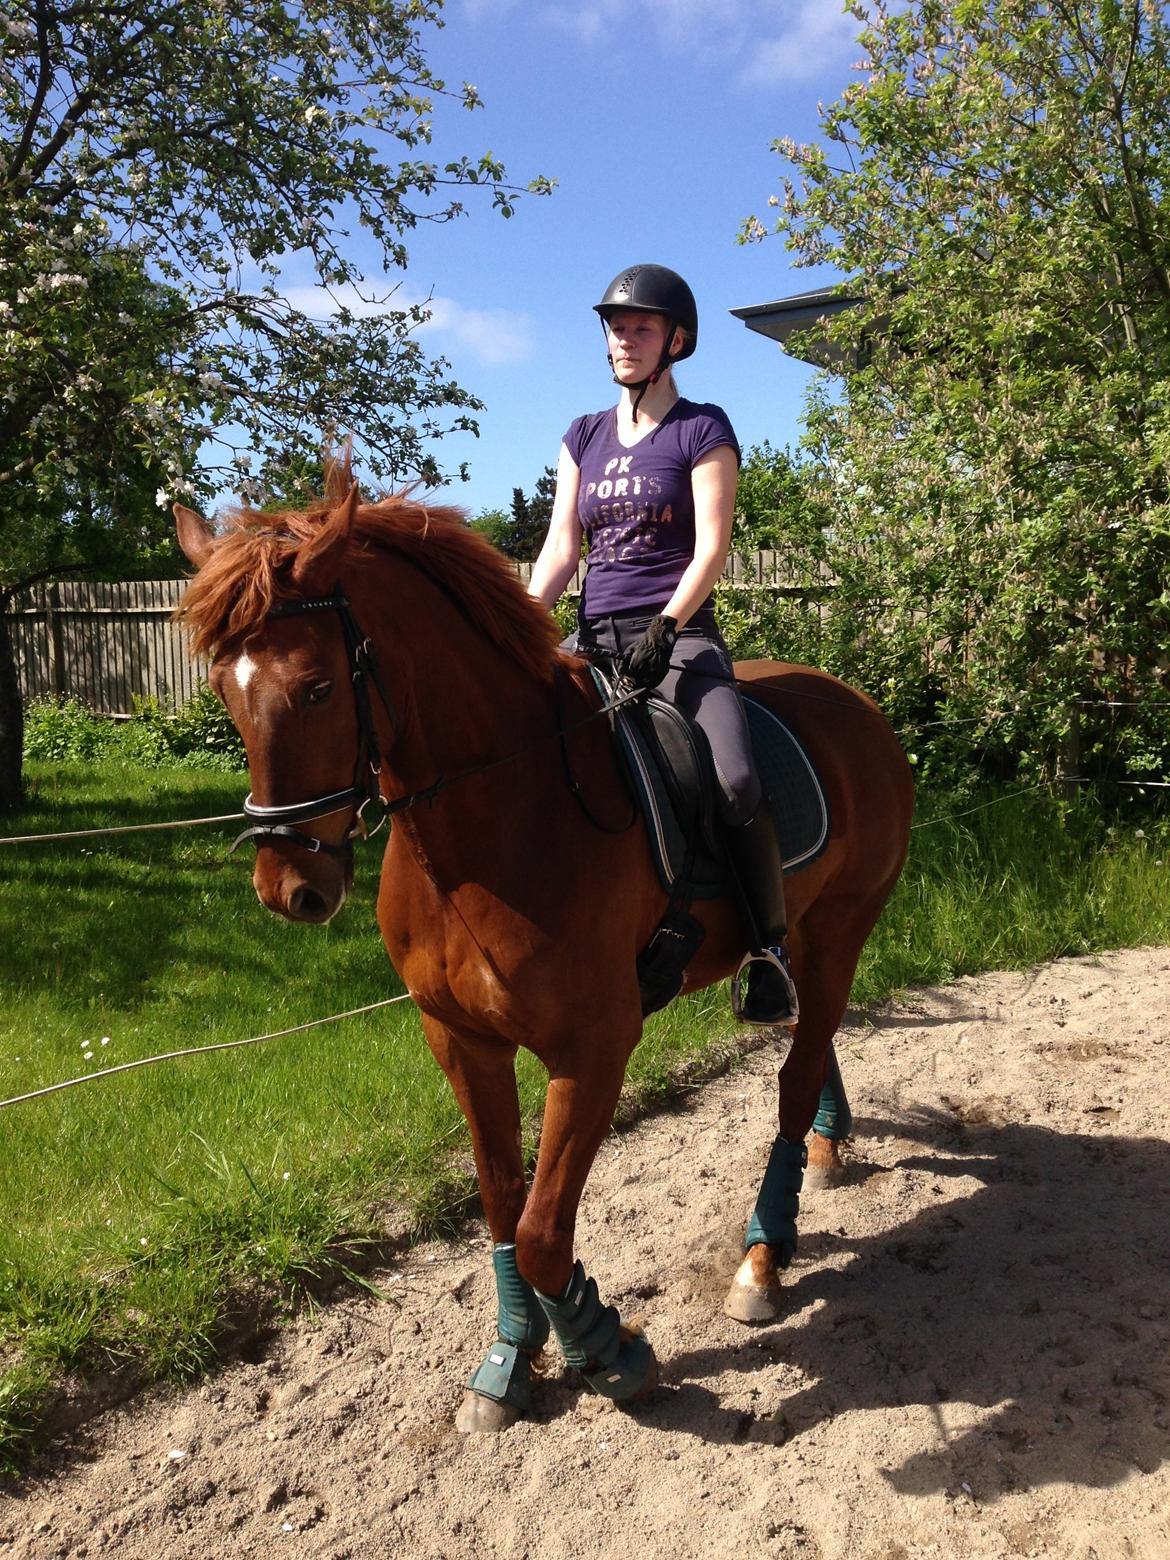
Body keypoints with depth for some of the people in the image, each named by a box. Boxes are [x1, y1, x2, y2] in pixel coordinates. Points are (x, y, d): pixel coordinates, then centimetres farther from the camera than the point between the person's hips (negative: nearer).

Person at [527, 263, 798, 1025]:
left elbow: (712, 547, -6)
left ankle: (771, 947, -11)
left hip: (681, 632, -5)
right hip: (594, 636, 5)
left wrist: (665, 628, -20)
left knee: (736, 781, -28)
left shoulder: (702, 429, 4)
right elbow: (561, 547, 10)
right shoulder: (585, 437, 18)